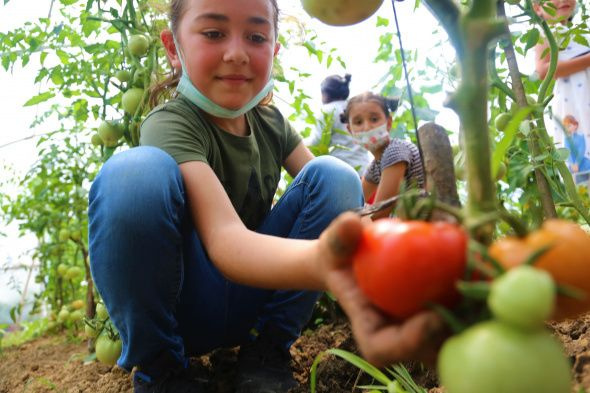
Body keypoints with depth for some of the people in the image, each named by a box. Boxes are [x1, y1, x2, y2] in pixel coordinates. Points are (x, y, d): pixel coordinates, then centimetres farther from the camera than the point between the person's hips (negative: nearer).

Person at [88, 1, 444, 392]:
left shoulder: (271, 123, 2)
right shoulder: (170, 124, -18)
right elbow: (224, 239, -36)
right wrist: (322, 261, -57)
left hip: (250, 296, 5)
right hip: (176, 302, -4)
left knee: (334, 173, -15)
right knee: (138, 171, -32)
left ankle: (266, 351, -4)